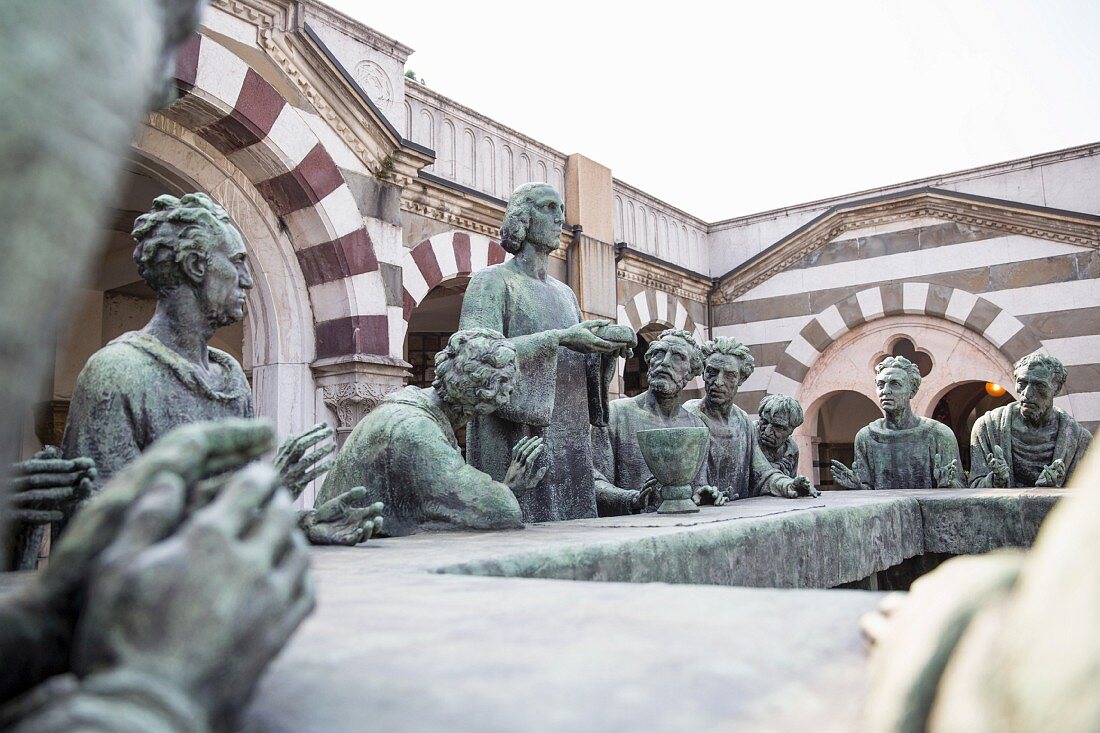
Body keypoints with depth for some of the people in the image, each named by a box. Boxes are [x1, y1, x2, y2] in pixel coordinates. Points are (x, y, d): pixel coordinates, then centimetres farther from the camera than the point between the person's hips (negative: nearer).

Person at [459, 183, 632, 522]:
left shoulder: (564, 292, 20)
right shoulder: (493, 281, -1)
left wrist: (608, 351, -1)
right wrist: (559, 339, -21)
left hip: (569, 440, 7)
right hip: (515, 437, -6)